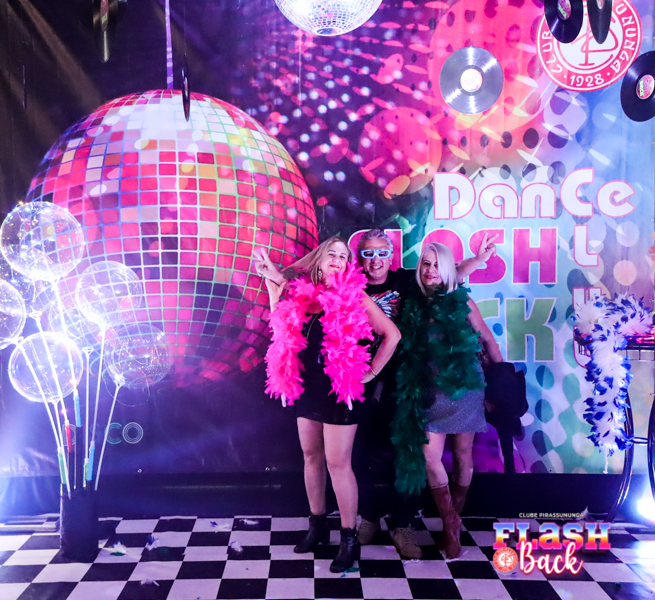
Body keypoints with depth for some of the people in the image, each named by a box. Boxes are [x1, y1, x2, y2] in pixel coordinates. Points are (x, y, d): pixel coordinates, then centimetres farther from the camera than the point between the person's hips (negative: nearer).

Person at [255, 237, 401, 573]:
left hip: (340, 391, -5)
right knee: (311, 456, 14)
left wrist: (370, 372, -6)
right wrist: (272, 280, 7)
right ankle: (317, 525, 30)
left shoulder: (355, 297, -6)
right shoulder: (302, 293, 5)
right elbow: (280, 325, 10)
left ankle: (349, 539, 11)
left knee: (337, 463, -3)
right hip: (307, 389, 5)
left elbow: (392, 335, -6)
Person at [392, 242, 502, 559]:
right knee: (429, 455, -8)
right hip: (429, 391, 1)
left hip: (463, 388, -1)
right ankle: (451, 522, 10)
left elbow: (487, 340, 4)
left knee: (462, 454, 7)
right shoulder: (411, 305, 0)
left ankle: (455, 516, 29)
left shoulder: (461, 302, -4)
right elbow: (404, 348, 6)